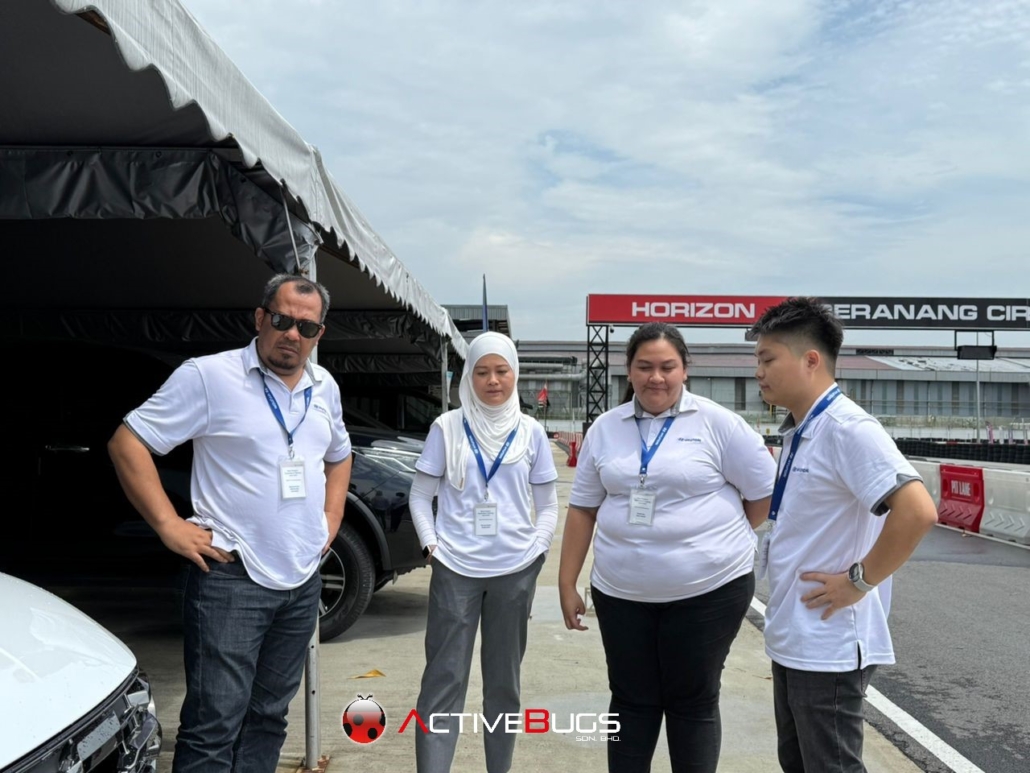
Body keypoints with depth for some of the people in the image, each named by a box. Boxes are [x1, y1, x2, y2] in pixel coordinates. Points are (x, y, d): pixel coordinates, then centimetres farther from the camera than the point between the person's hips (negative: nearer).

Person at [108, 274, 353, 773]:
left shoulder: (324, 387, 9)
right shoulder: (209, 376, -10)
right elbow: (127, 443, -9)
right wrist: (169, 526, -13)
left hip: (303, 579, 6)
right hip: (232, 577, -6)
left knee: (269, 716, 16)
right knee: (214, 726, -5)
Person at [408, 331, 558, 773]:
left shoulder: (531, 433, 4)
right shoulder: (447, 428, -1)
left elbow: (548, 506, 9)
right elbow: (420, 496, 4)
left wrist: (536, 550, -4)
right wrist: (432, 546, -7)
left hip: (515, 572, 2)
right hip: (455, 571, -2)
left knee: (503, 682, 13)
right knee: (444, 681, -1)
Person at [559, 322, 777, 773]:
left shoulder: (717, 423, -7)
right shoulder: (605, 429, 4)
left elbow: (765, 493, -1)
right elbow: (582, 510, 8)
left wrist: (720, 541, 5)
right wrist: (567, 584, 7)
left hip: (709, 590, -3)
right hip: (621, 593, 3)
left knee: (693, 703, 10)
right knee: (631, 701, 14)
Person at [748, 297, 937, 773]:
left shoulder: (845, 428, -20)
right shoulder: (798, 433, 8)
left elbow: (917, 511, -30)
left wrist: (859, 580, -22)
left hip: (827, 647, -9)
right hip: (792, 640, 9)